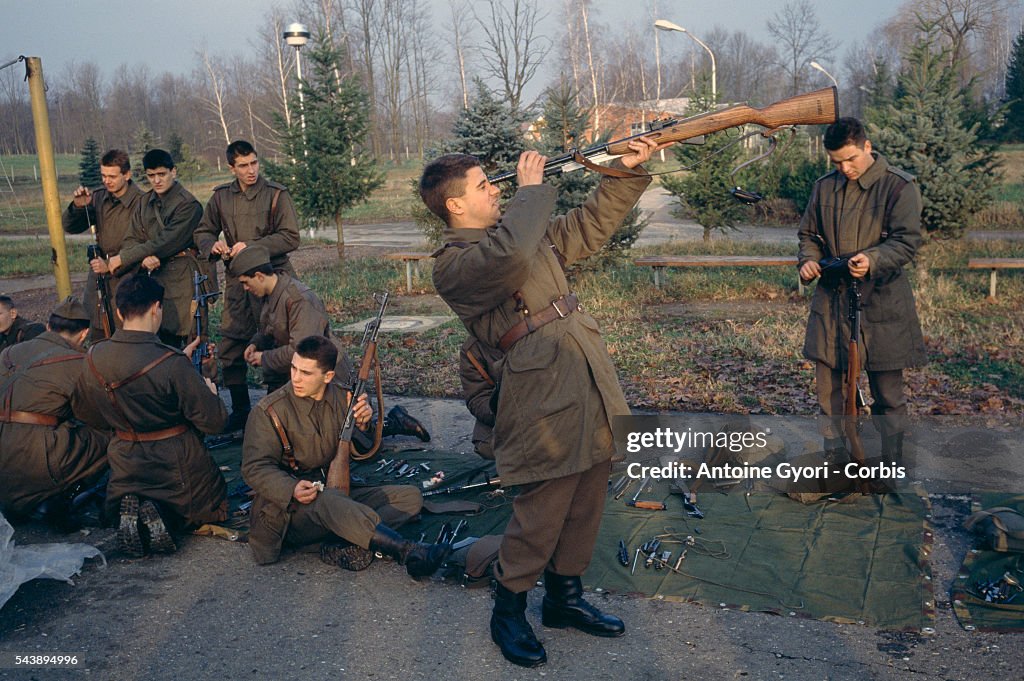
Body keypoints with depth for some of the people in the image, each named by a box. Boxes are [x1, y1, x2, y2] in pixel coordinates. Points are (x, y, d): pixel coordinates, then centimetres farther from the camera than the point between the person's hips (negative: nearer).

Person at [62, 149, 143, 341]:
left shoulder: (140, 203, -13)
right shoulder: (98, 197, 5)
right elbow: (70, 227, 8)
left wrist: (111, 266, -20)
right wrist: (78, 206, -12)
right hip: (98, 281, 6)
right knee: (96, 342, 10)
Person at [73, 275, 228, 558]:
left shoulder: (95, 356, -9)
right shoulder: (173, 363, -26)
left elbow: (83, 409, 10)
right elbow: (213, 422, -20)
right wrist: (210, 393, 2)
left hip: (125, 466, 5)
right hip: (175, 466, -4)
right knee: (215, 510, 22)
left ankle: (131, 510, -2)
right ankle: (162, 514, -8)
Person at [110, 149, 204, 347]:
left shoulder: (188, 205, -9)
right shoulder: (145, 203, 14)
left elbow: (165, 242, -15)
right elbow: (132, 239, 8)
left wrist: (123, 258, -11)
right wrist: (143, 258, -16)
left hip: (181, 278, -6)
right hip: (156, 277, 6)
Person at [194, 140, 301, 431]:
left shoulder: (276, 194, -2)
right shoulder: (221, 197, 10)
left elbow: (290, 237, -8)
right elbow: (203, 232, 18)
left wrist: (252, 247, -16)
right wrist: (213, 246, -5)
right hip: (237, 281, 4)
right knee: (230, 349, 5)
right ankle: (240, 411, 19)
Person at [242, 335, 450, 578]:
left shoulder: (342, 397, 6)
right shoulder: (268, 411, -6)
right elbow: (256, 468, -10)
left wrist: (363, 424, -12)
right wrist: (292, 490, -29)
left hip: (339, 495, 6)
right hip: (291, 509, -5)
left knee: (410, 497, -10)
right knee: (328, 501, -40)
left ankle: (349, 545, -31)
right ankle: (408, 552, -48)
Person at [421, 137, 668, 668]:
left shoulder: (521, 233, 18)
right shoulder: (453, 264, -10)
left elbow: (588, 226, 25)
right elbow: (509, 257, -31)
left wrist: (626, 171, 15)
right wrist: (533, 188, -15)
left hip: (593, 386, 9)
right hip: (545, 396, -8)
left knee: (586, 502, 16)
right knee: (542, 511, 0)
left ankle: (564, 597, 35)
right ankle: (507, 611, 23)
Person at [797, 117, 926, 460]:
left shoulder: (899, 186, -5)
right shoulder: (824, 187, 10)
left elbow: (907, 241, -10)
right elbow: (809, 234, 18)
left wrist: (873, 260, -28)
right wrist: (808, 260, -3)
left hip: (882, 303, -4)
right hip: (831, 301, 4)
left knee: (888, 393, 5)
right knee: (829, 388, 9)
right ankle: (833, 457, 23)